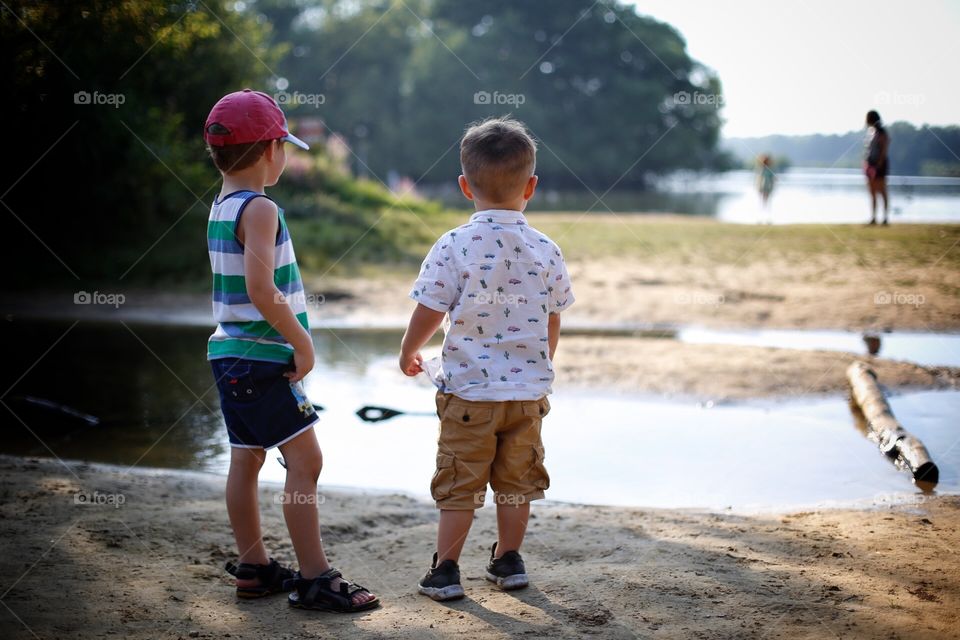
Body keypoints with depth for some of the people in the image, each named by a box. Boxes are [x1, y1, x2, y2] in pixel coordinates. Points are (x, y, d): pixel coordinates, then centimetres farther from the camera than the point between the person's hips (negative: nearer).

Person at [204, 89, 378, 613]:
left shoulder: (221, 207, 12)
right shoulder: (260, 209, -16)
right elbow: (260, 289, -25)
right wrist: (302, 340, -15)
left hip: (230, 352, 10)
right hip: (263, 358, -10)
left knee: (246, 458, 14)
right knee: (305, 459, -6)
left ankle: (254, 568, 23)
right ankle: (314, 578, -4)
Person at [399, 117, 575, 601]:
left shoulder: (454, 246, -14)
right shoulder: (545, 251, -3)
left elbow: (428, 313, -10)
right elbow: (553, 321, 6)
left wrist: (408, 353, 10)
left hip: (467, 387, -3)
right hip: (528, 388, 3)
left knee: (460, 484, 7)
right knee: (516, 480, 16)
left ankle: (445, 570, 13)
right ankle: (508, 561, 27)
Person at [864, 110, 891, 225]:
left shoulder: (882, 133, -11)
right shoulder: (871, 132, 12)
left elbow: (884, 151, -15)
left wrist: (878, 165, -20)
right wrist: (866, 163, 10)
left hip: (879, 165, -8)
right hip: (870, 164, 8)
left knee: (882, 192, -4)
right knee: (872, 193, 9)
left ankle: (886, 218, 0)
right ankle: (873, 218, 13)